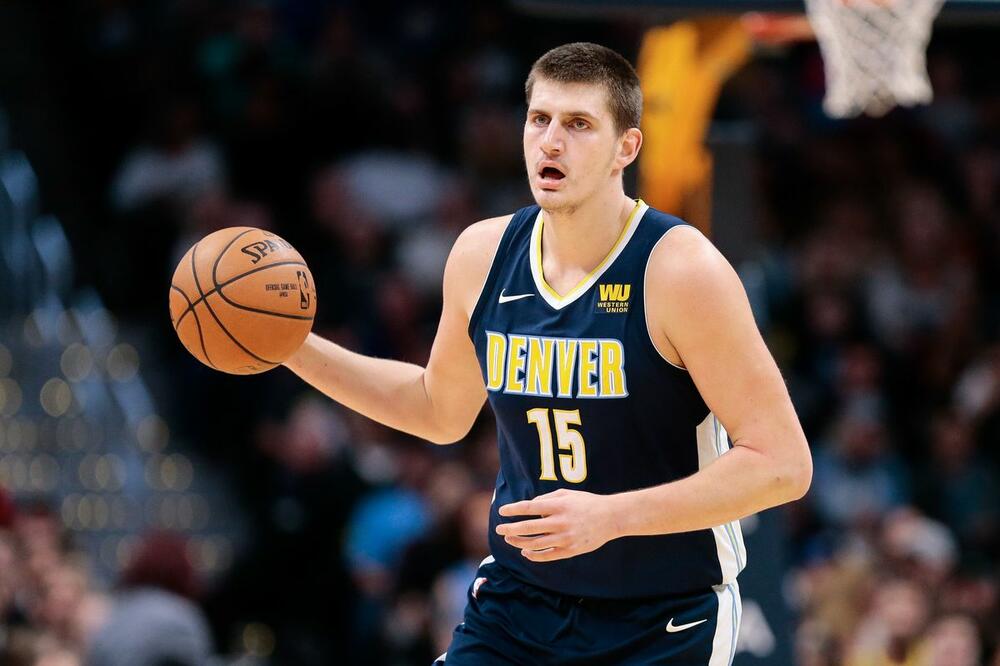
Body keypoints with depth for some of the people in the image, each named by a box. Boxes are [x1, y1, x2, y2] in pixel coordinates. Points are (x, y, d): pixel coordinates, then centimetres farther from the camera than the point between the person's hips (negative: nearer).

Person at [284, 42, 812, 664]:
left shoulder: (680, 270, -18)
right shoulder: (482, 254, 0)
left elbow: (783, 464, -20)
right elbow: (440, 409, 19)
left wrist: (612, 515, -27)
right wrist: (294, 346, 9)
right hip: (519, 603, 4)